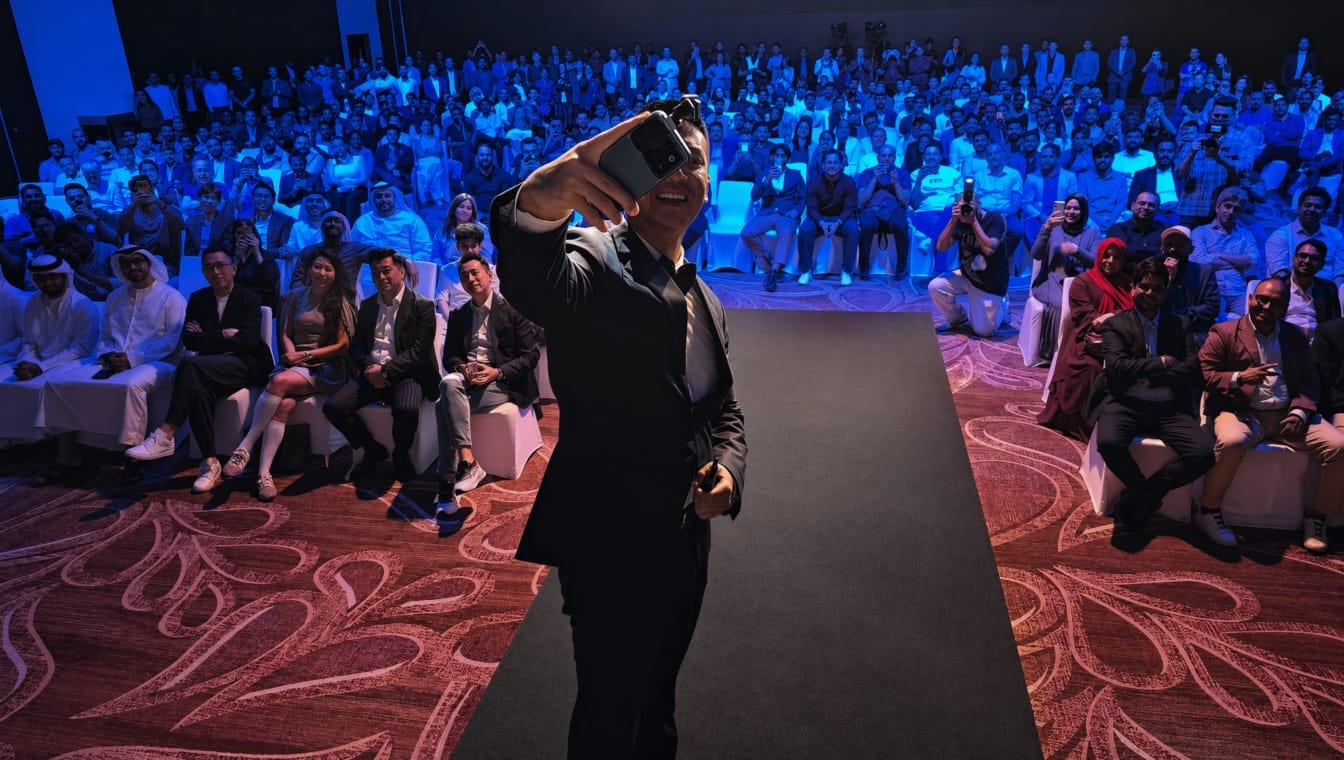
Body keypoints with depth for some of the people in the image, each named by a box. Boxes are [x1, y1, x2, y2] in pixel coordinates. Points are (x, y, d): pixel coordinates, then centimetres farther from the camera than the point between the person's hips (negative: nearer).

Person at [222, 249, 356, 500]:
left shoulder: (340, 302, 5)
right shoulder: (295, 296, 17)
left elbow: (343, 345, -1)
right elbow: (285, 334, 14)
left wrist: (306, 355, -9)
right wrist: (292, 355, -8)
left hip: (325, 367, -3)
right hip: (295, 364, 3)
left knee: (280, 381, -34)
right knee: (284, 403, -30)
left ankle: (245, 447, -28)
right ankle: (264, 473, -34)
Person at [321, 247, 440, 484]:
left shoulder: (422, 306, -1)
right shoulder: (367, 305, 17)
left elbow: (419, 352, -10)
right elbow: (356, 346, 15)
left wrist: (385, 371, -17)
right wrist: (370, 368, -7)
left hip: (404, 374, -5)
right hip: (371, 373, 5)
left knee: (406, 409, -36)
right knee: (332, 406, -16)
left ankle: (401, 454, -3)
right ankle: (372, 450, 6)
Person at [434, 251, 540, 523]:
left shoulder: (512, 309, 1)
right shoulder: (458, 316, 17)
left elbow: (531, 355, -4)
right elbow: (449, 357, 15)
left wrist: (496, 372, -17)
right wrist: (463, 369, -10)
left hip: (502, 382, -4)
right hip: (466, 379, 5)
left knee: (444, 405, -29)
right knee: (449, 384, -32)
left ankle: (447, 480, -30)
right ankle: (467, 463, -37)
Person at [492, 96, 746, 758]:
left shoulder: (706, 301, 10)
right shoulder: (593, 262, -15)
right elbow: (536, 286, -40)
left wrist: (728, 468, -6)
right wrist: (537, 207, -62)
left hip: (686, 543, 7)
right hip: (610, 546, -7)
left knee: (656, 705, 27)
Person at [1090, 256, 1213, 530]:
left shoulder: (1179, 326, 18)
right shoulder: (1115, 325, 10)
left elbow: (1194, 372, 4)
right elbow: (1117, 367, -6)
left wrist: (1144, 372, -3)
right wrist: (1161, 363, -3)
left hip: (1170, 408, 2)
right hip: (1125, 403, -2)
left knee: (1204, 454, -23)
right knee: (1109, 442, -33)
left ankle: (1139, 494, -2)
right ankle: (1148, 495, -3)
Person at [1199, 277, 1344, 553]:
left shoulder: (1296, 337, 19)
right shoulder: (1224, 333, 5)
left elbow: (1308, 382, 16)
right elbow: (1203, 375, -3)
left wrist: (1299, 412, -3)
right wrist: (1239, 378, -20)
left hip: (1287, 415, 5)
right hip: (1242, 412, -5)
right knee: (1230, 442, -38)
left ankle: (1317, 519, 2)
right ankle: (1208, 512, -18)